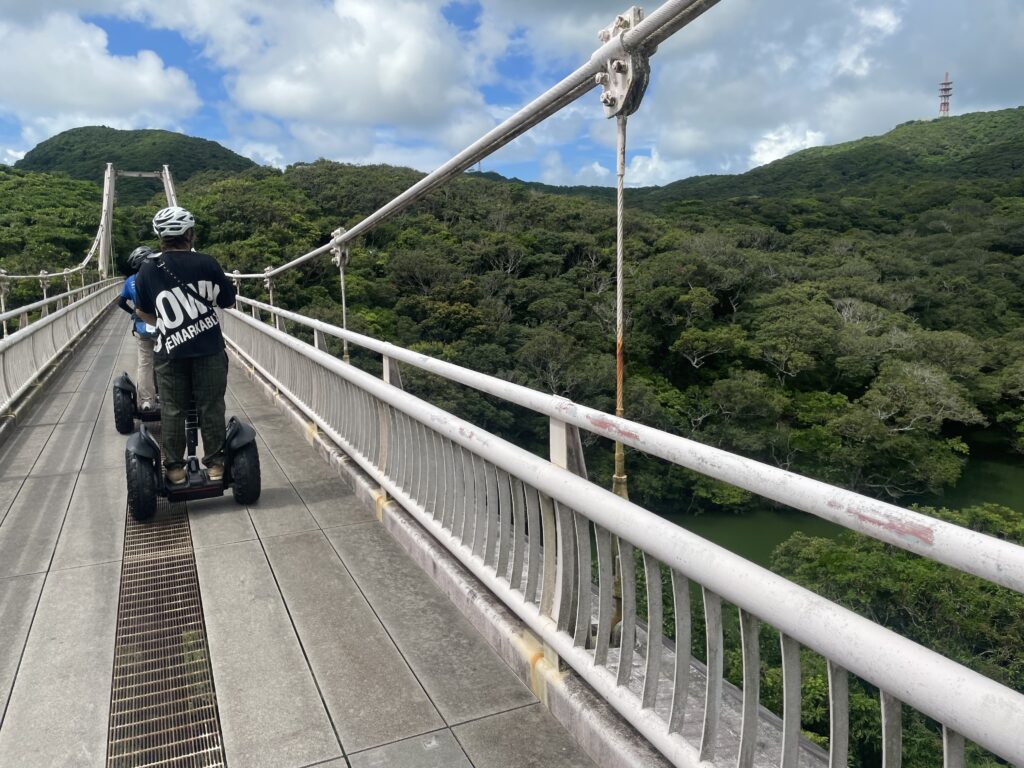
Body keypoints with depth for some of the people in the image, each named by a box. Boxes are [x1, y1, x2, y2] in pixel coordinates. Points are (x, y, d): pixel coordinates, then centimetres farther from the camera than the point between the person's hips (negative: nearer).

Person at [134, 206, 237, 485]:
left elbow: (142, 311, 10)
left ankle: (175, 468, 16)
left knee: (172, 410, 10)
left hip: (170, 350, 2)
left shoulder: (148, 270, 0)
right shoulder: (206, 263, -6)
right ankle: (215, 464, 13)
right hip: (209, 348, -1)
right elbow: (229, 302, 4)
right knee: (211, 407, 7)